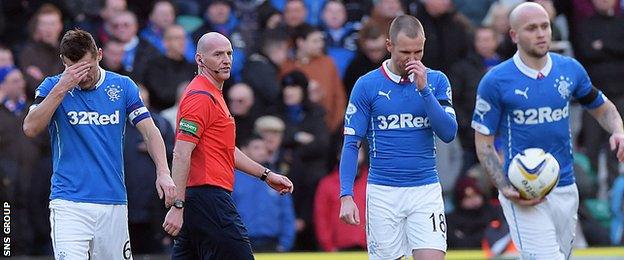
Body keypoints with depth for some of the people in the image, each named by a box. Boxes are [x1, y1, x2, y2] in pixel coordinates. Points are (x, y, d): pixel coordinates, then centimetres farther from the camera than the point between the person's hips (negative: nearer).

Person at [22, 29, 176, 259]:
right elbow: (30, 128, -12)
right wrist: (61, 89, -17)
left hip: (114, 202, 3)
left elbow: (149, 131, 3)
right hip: (69, 203, -3)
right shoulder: (53, 87, 2)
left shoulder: (122, 86, 6)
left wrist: (163, 172, -12)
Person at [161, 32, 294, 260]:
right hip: (208, 196, -11)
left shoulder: (213, 95, 21)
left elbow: (227, 151, 32)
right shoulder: (201, 97, -12)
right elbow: (181, 154, -20)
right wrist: (177, 206, -26)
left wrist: (266, 175, 32)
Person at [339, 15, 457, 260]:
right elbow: (351, 144, 0)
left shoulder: (436, 81, 4)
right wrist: (346, 196, -10)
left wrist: (424, 89, -14)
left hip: (425, 191, 1)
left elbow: (448, 133, -6)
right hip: (383, 193, -1)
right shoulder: (367, 85, -1)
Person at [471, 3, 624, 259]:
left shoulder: (570, 69, 5)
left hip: (565, 190, 5)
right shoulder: (495, 81, -6)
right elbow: (483, 143, -2)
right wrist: (506, 189, -15)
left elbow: (602, 107, 21)